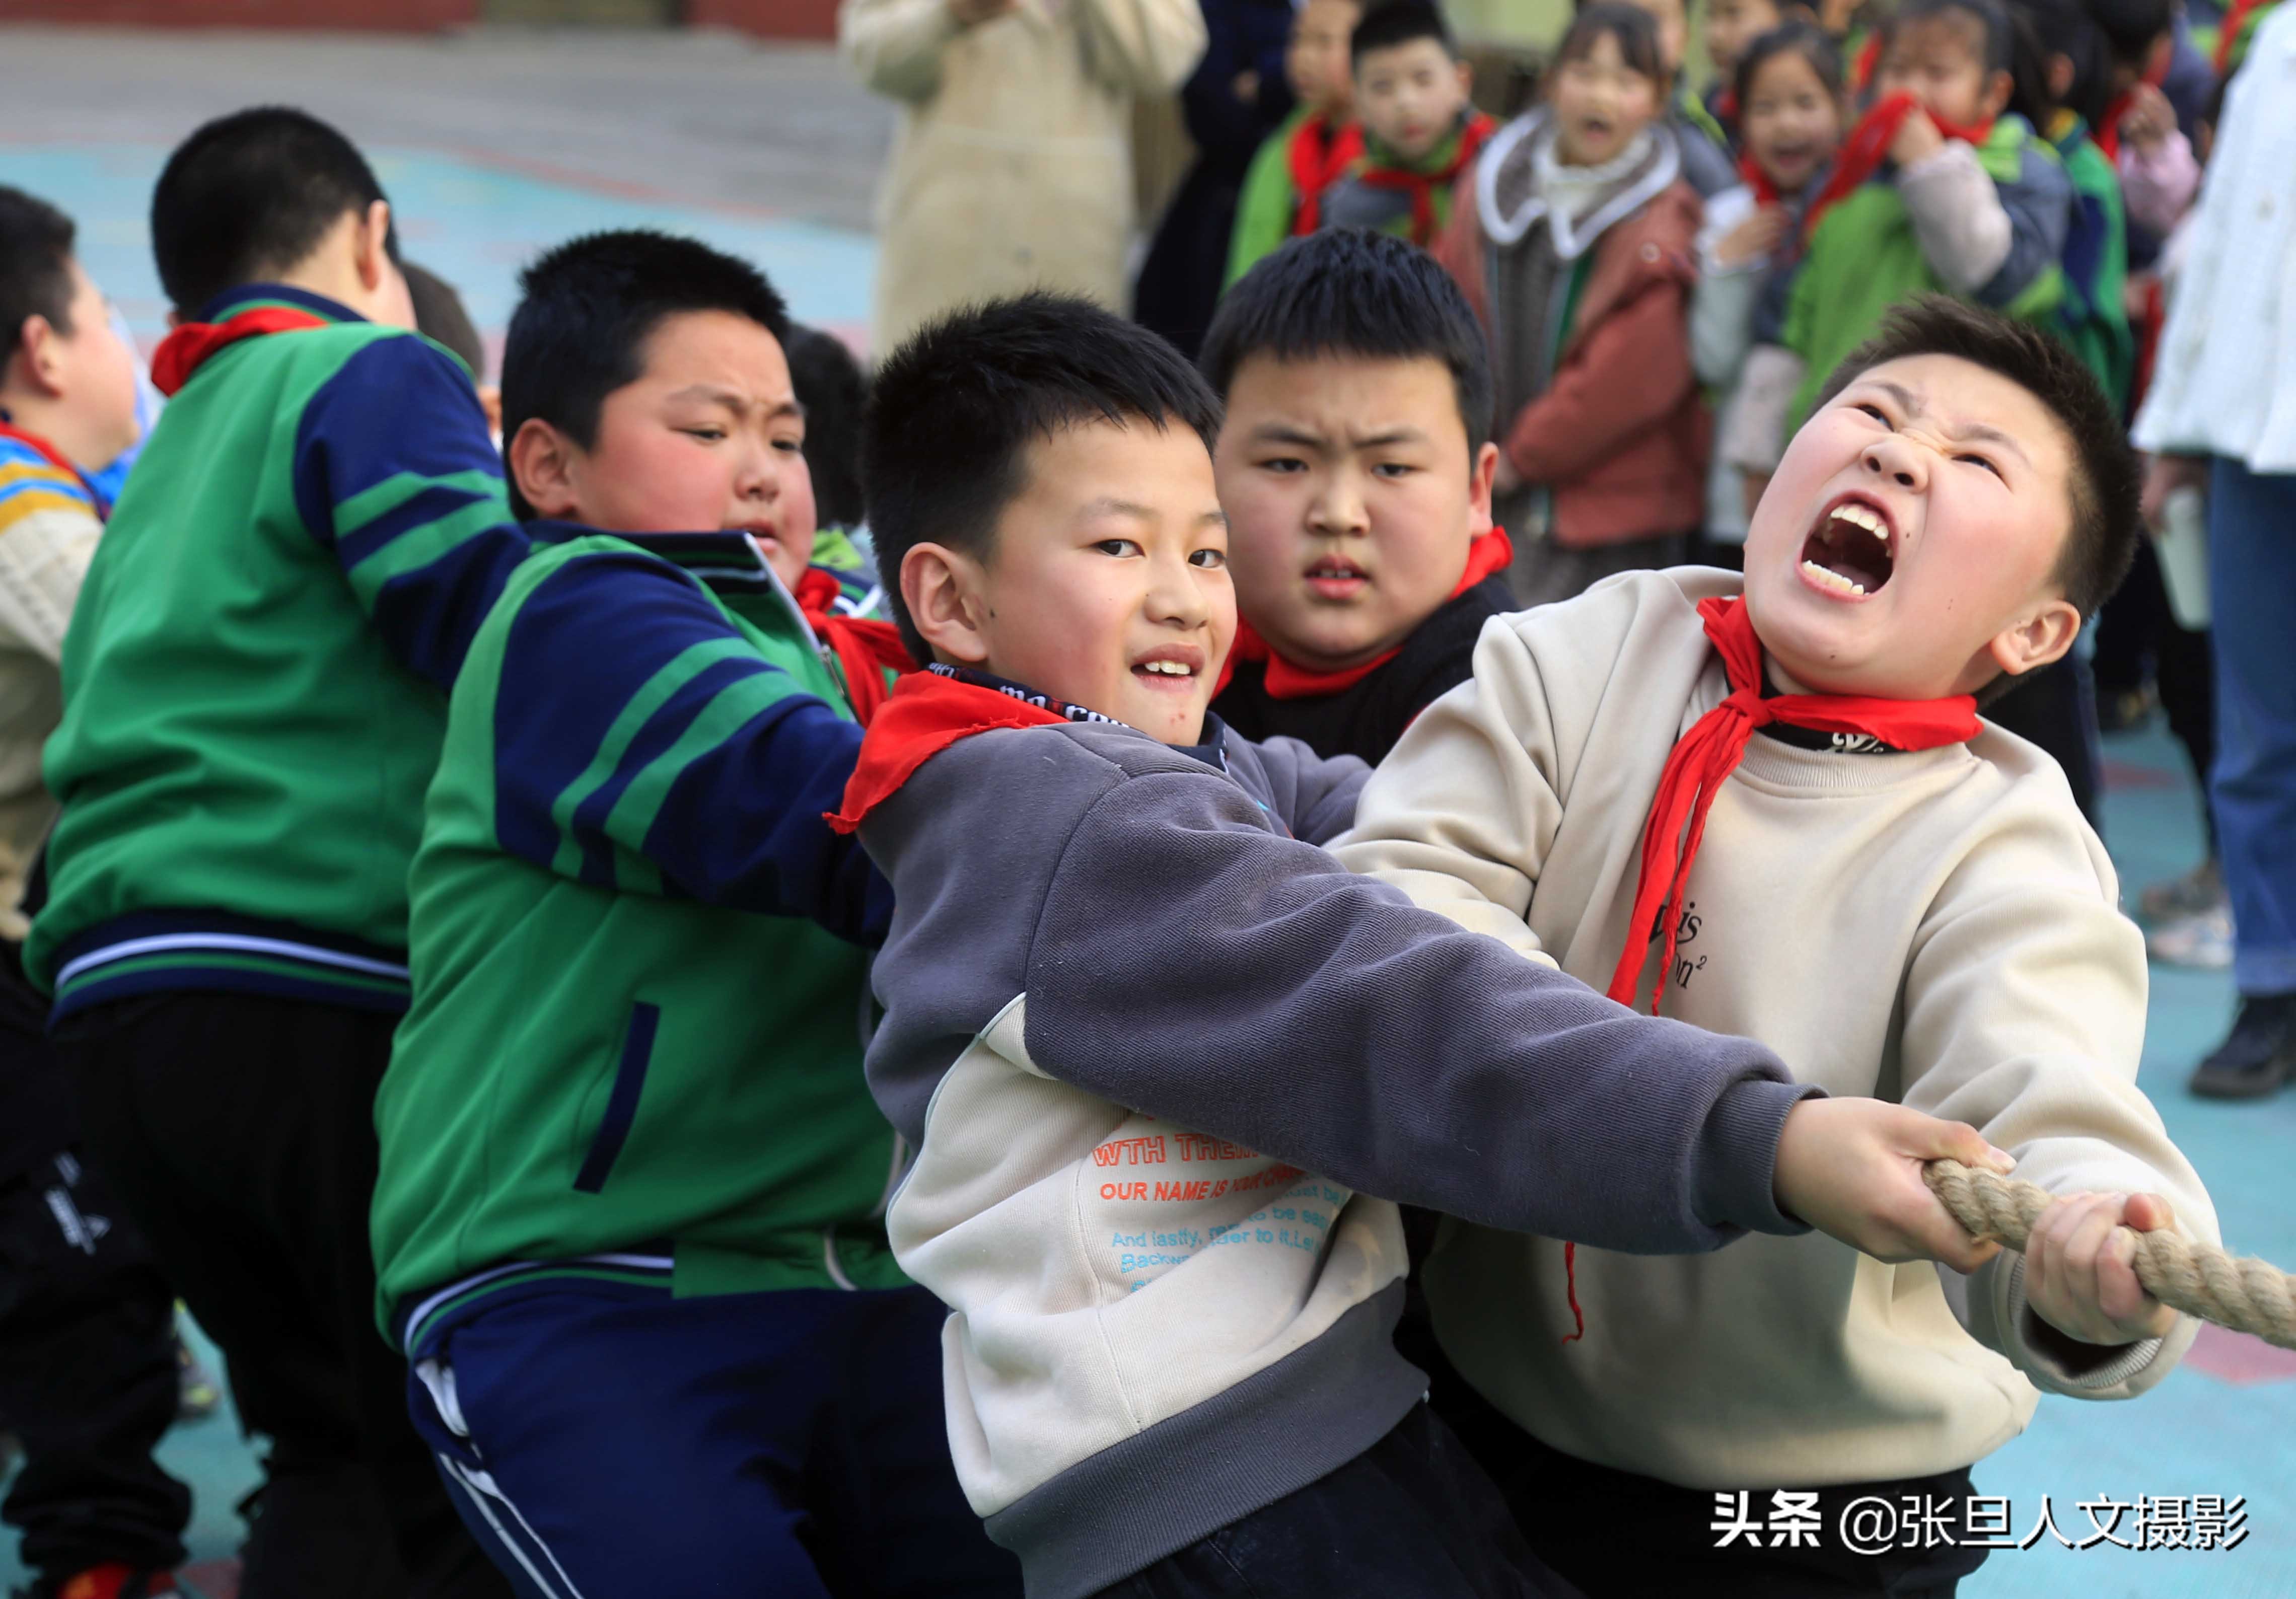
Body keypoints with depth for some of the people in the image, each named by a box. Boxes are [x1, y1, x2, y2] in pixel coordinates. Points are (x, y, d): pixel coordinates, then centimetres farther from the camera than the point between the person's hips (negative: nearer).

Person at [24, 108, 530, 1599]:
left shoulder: (168, 467, 26)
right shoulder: (372, 376, 0)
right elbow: (500, 623, -14)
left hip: (119, 998, 8)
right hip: (323, 994, -8)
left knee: (335, 1455, 16)